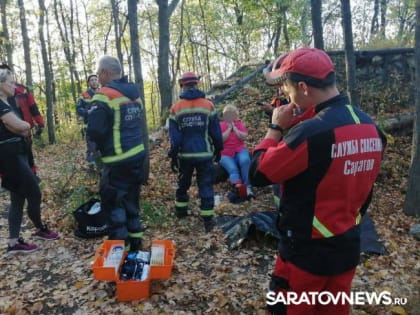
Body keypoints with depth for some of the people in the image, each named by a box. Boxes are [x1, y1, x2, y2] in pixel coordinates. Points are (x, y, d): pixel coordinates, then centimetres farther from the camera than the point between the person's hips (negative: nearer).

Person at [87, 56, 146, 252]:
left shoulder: (104, 96, -15)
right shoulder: (134, 94, 10)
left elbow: (94, 132, -20)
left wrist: (101, 144, 0)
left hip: (118, 161, -8)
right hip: (138, 155, 8)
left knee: (112, 202, 5)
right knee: (131, 200, 18)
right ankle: (135, 242, 28)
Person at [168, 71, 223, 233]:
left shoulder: (176, 108, -3)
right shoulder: (208, 105, -3)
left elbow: (174, 136, -4)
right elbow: (216, 132, 1)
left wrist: (173, 156, 3)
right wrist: (218, 150, 13)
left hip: (185, 154, 1)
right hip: (204, 154, -1)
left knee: (183, 183, 21)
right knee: (205, 185, 5)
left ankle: (180, 210, 35)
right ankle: (208, 219, 3)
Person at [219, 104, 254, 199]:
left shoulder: (239, 124, 13)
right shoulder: (220, 125, 6)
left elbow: (244, 137, -3)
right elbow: (221, 139, -10)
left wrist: (234, 128, -3)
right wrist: (229, 128, -6)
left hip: (240, 150, 1)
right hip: (226, 154, -1)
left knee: (245, 161, -32)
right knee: (232, 168, -30)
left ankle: (248, 187, -34)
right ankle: (238, 186, -55)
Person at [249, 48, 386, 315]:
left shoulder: (309, 133, -27)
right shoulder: (370, 127, 0)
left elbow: (257, 174, -18)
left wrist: (277, 128, -9)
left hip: (306, 251, -7)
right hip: (349, 247, 8)